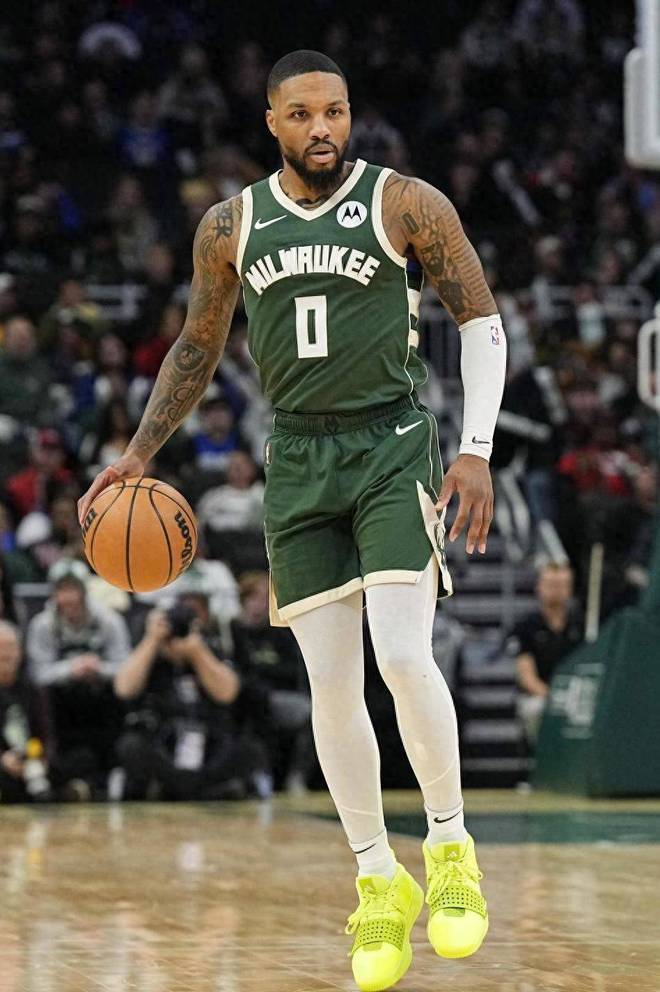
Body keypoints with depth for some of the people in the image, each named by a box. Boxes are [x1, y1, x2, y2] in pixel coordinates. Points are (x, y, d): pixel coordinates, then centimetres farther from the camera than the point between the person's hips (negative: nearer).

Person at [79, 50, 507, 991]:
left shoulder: (408, 205, -5)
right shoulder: (230, 226, 5)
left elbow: (482, 322, -1)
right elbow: (198, 348, 17)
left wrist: (476, 450, -10)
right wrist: (139, 453, 8)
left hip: (393, 450, -3)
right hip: (298, 461, 3)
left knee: (403, 657, -18)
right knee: (331, 684, 1)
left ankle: (450, 847, 1)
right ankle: (379, 884, 11)